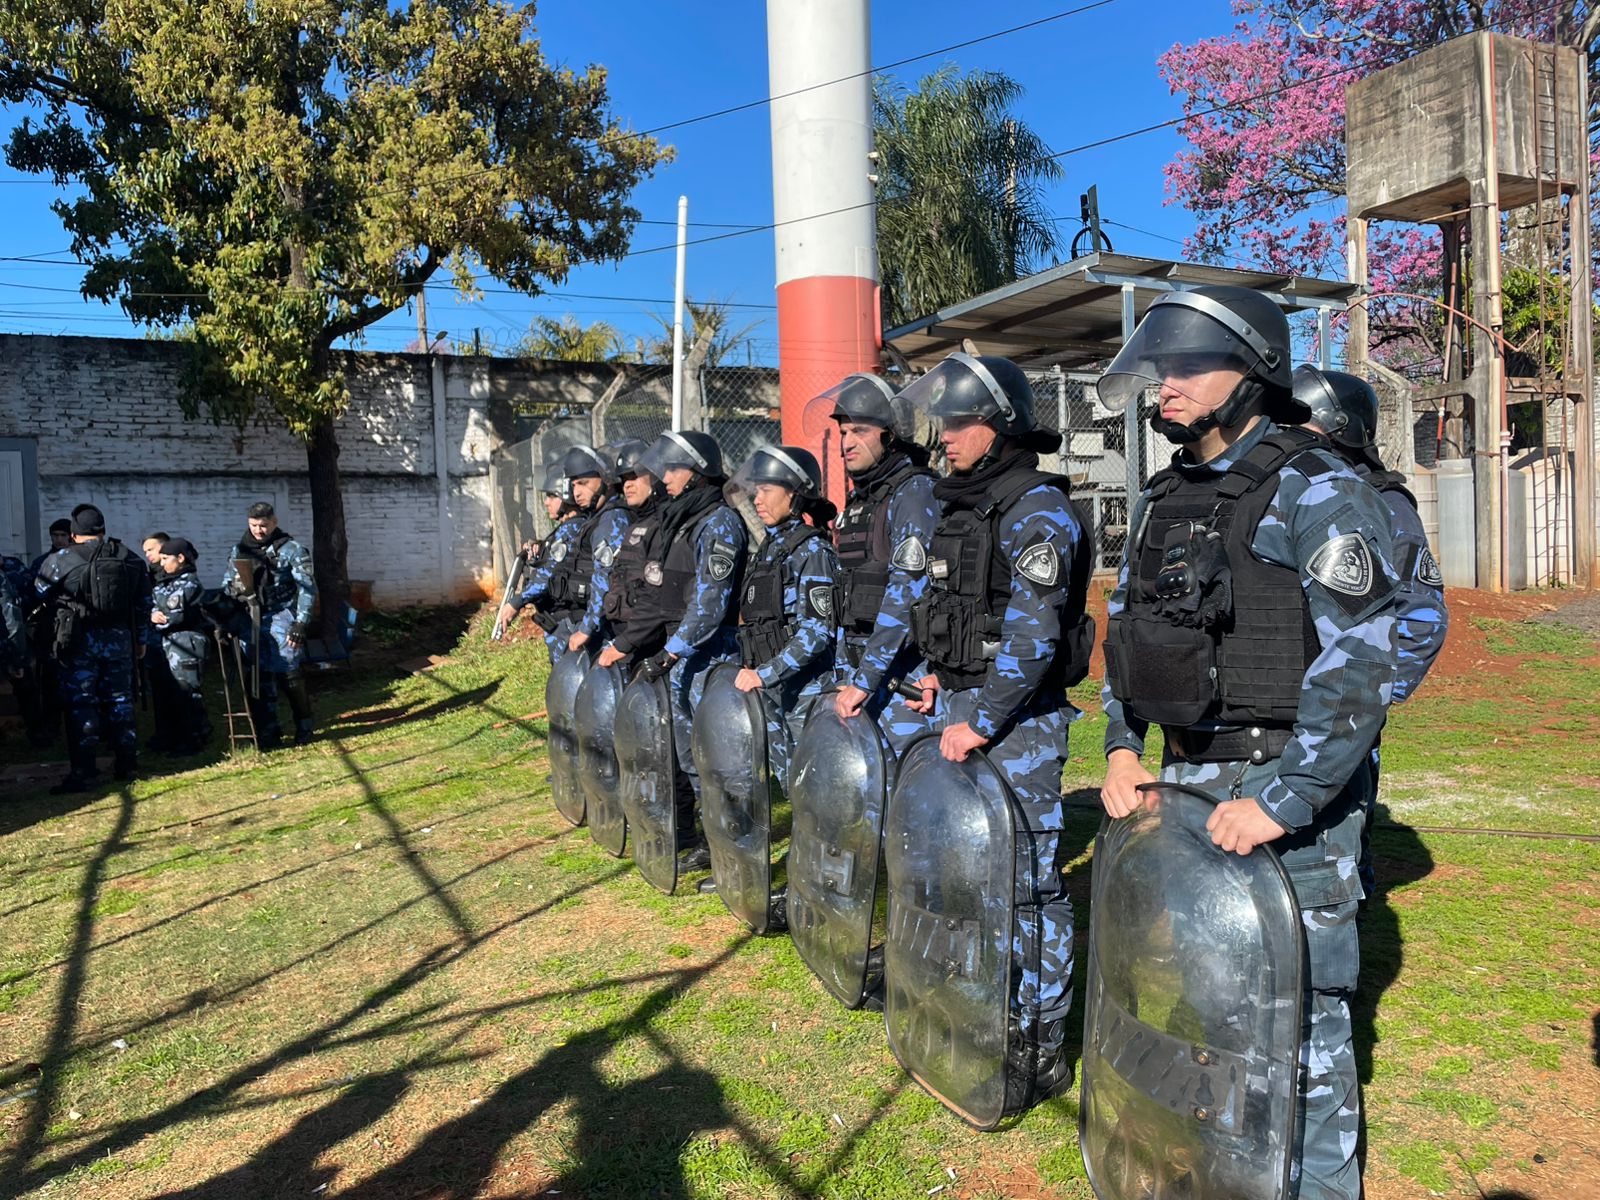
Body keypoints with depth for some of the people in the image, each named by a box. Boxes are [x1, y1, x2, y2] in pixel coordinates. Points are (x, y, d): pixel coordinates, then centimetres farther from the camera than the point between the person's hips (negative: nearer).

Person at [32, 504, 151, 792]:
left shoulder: (60, 561, -7)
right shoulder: (130, 559, 5)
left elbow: (40, 595, 5)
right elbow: (143, 603, 11)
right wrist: (140, 640, 20)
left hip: (79, 641, -4)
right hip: (120, 639, 4)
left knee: (80, 704, 0)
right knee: (119, 700, 12)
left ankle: (83, 772, -1)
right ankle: (127, 764, 18)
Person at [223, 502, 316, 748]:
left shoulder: (291, 549, -3)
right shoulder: (240, 550, 12)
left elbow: (308, 588, -7)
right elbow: (227, 586, 18)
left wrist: (301, 623, -15)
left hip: (280, 619, -5)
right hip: (249, 620, 5)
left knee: (288, 674, -6)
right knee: (260, 677, 7)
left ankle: (304, 727, 10)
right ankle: (268, 732, 15)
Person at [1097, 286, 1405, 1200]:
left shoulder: (1316, 494, -12)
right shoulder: (1165, 502, 11)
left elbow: (1358, 667, -19)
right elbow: (1126, 634, 18)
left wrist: (1281, 802, -22)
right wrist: (1123, 748, 5)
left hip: (1291, 790, -7)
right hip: (1184, 782, 7)